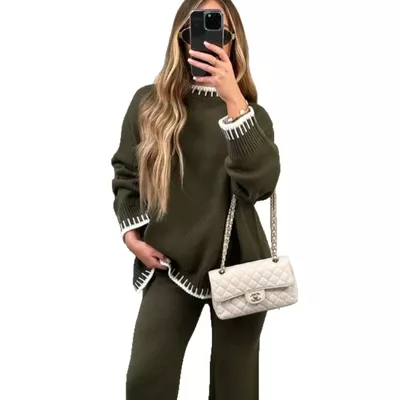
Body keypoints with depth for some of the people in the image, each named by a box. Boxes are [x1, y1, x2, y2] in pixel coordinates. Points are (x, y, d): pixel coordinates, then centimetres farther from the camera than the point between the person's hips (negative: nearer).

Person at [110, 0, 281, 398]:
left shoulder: (251, 112, -1)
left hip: (238, 264, 0)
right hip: (169, 264, 0)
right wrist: (130, 233, 1)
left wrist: (233, 100, -24)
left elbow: (260, 184, -19)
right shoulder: (148, 102, 2)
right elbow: (125, 173, 13)